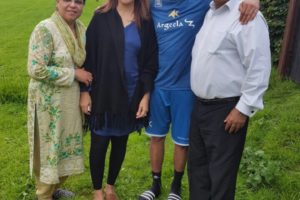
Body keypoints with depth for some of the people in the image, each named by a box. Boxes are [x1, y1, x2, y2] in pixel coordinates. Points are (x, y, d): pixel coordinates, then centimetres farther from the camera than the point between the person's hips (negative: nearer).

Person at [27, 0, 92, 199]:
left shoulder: (81, 28, 4)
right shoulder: (45, 29, -18)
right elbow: (36, 70, -24)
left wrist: (85, 75, 2)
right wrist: (74, 74, -20)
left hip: (72, 100, 7)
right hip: (50, 101, -7)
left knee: (67, 145, 18)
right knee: (50, 147, 7)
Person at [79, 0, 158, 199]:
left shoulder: (146, 22, 1)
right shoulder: (101, 18, -4)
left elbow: (151, 61, 1)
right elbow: (88, 55, -4)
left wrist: (146, 95, -4)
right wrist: (85, 90, -7)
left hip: (131, 94, 2)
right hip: (103, 93, -2)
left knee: (120, 142, 14)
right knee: (99, 143, 5)